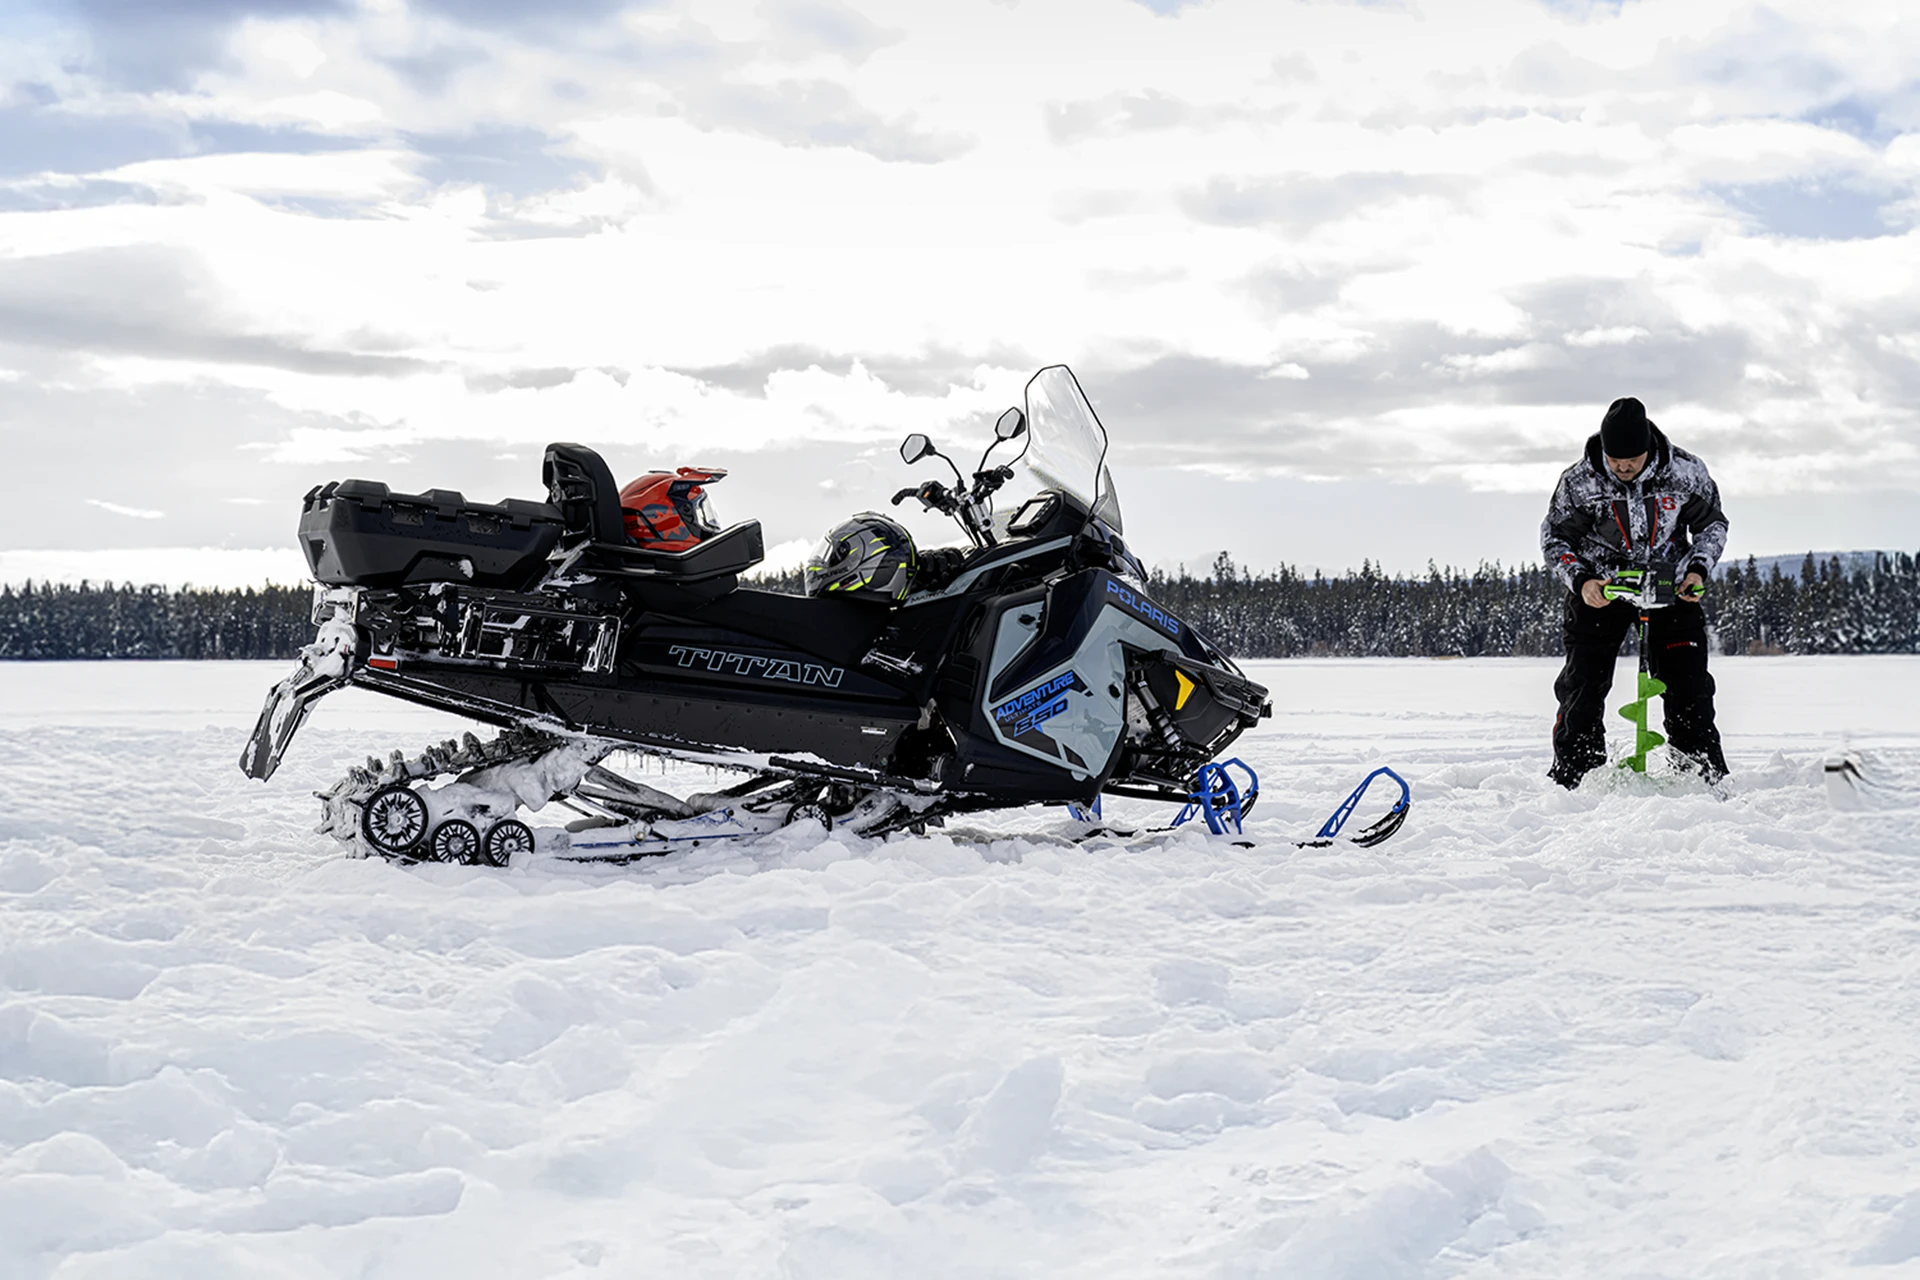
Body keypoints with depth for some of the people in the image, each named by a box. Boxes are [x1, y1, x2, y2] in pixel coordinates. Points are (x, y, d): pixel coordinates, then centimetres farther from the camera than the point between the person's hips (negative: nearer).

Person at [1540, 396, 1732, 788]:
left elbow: (1712, 523, 3)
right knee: (1582, 687, -4)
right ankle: (1571, 780, 9)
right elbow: (1554, 538, -3)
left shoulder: (1685, 472, -14)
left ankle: (1707, 781, 7)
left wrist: (1699, 570, -12)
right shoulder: (1578, 482, -17)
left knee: (1689, 689, -3)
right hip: (1600, 587, -1)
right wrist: (1581, 581, -18)